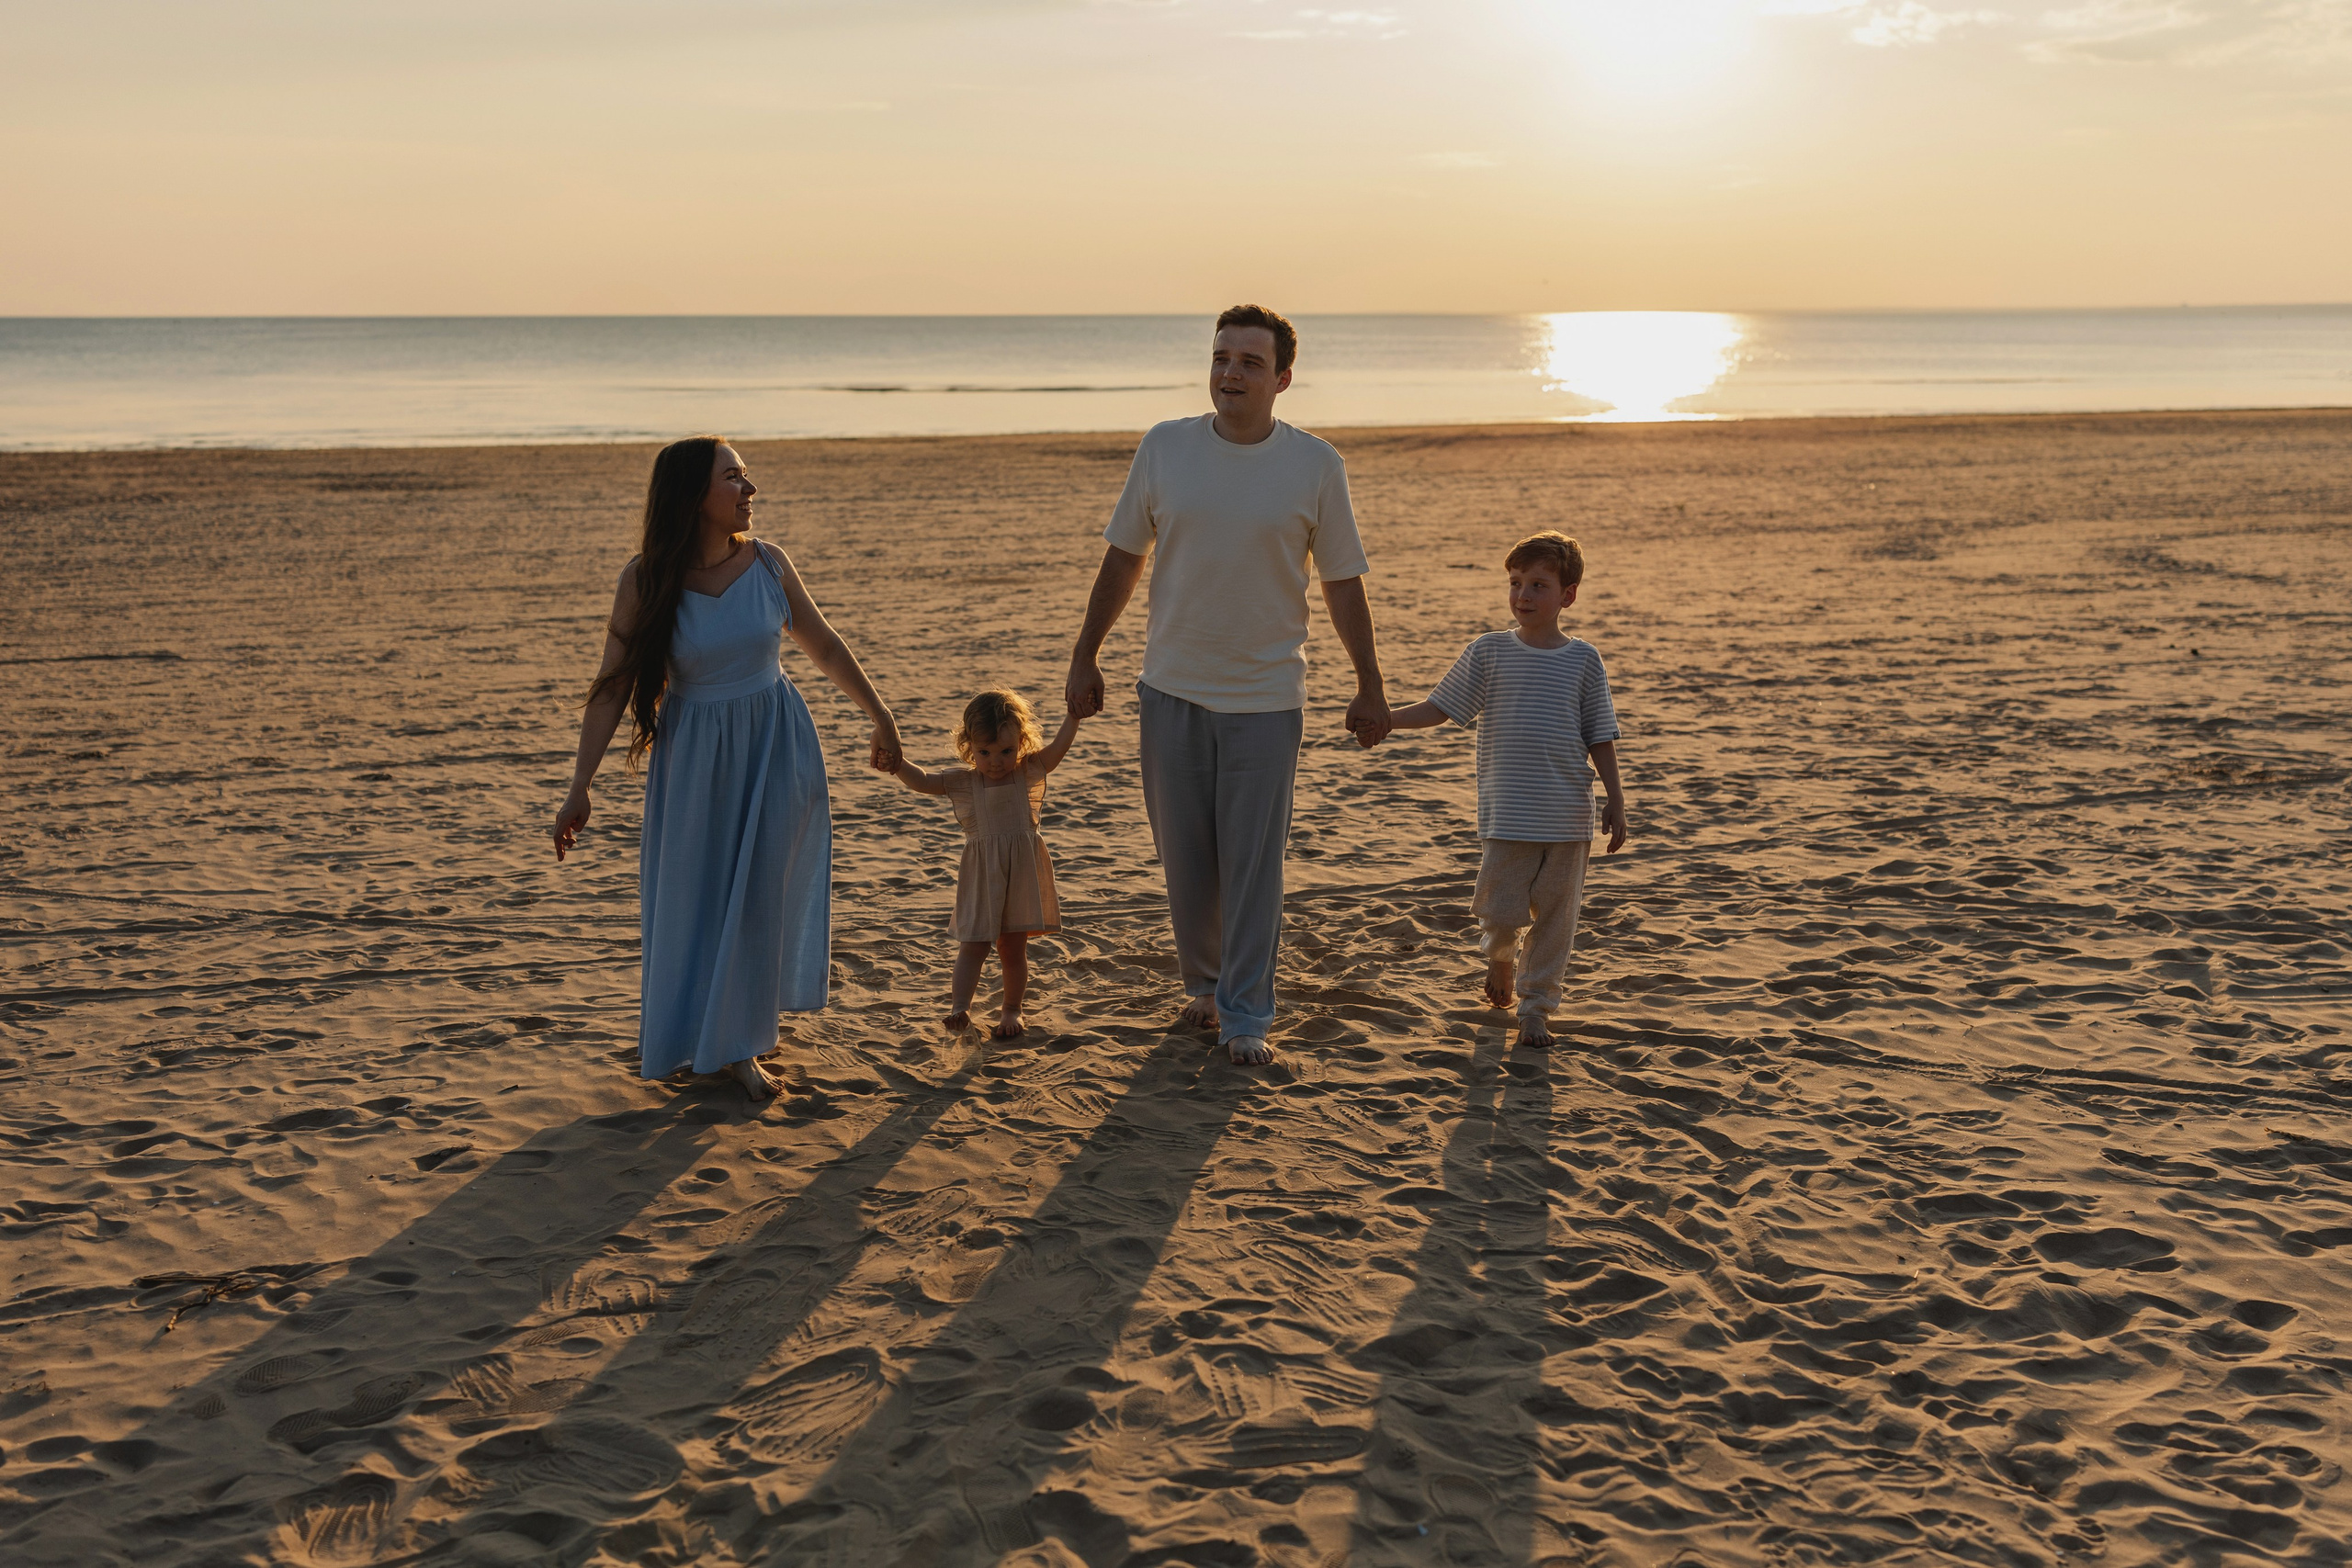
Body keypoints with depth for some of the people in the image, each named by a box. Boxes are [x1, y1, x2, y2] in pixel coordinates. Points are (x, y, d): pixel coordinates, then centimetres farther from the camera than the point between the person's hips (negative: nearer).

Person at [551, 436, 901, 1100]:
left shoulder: (767, 563, -7)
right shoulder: (646, 580, -14)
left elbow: (824, 646, 7)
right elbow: (612, 688, -11)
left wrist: (879, 714, 12)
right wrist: (579, 791, -13)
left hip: (776, 746, 2)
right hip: (695, 754, -2)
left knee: (761, 892, 7)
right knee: (693, 895, 7)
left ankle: (738, 1044, 27)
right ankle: (720, 1039, 26)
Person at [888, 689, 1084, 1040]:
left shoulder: (1030, 771, -1)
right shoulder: (962, 782, -1)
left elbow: (1060, 744, -8)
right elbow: (922, 782, -5)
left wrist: (1074, 710, -22)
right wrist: (893, 760, -21)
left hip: (1022, 874, 0)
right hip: (981, 876, 0)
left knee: (1013, 947, 10)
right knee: (973, 943, -3)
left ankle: (1011, 1009, 26)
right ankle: (959, 1007, -3)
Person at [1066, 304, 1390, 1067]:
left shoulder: (1316, 466, -4)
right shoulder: (1165, 447, -1)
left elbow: (1343, 583, 2)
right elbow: (1123, 558, 7)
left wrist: (1370, 688, 3)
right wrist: (1085, 657, 7)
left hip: (1266, 695, -2)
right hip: (1172, 688, 2)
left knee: (1253, 862, 0)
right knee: (1184, 856, 11)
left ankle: (1244, 1017, 9)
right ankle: (1202, 983, 30)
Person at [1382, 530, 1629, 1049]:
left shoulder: (1583, 659, 3)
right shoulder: (1488, 652, 1)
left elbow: (1599, 736, 7)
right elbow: (1438, 708, 2)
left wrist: (1616, 798, 3)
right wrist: (1383, 718, -11)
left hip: (1569, 814, 1)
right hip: (1507, 815, -1)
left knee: (1555, 914, 6)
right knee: (1502, 911, -1)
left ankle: (1535, 1003, 22)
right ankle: (1500, 956, 34)